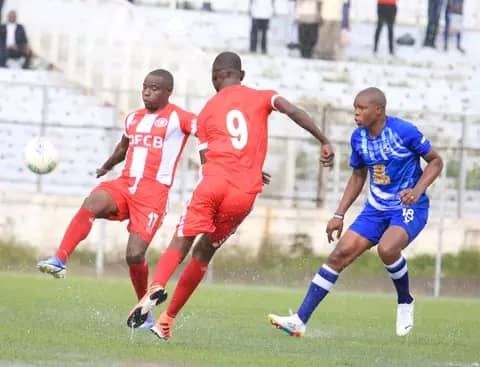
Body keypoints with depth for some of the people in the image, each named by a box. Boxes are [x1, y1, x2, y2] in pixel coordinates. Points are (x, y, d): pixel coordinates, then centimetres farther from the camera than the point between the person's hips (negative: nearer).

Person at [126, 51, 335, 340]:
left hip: (213, 183, -1)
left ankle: (157, 287, -33)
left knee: (181, 244, -1)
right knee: (204, 253, 15)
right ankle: (169, 318, 14)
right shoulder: (261, 98, 16)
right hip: (245, 194, 1)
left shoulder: (207, 111, 20)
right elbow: (293, 111, -3)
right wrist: (324, 142, -3)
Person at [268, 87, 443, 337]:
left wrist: (418, 190, -21)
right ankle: (300, 321, -8)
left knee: (386, 249, -33)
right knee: (340, 254, -7)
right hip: (376, 209, 6)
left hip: (409, 209, -6)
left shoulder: (404, 132, -16)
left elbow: (435, 161, -5)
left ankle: (405, 302, -3)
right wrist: (339, 215, 11)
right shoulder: (358, 138, 1)